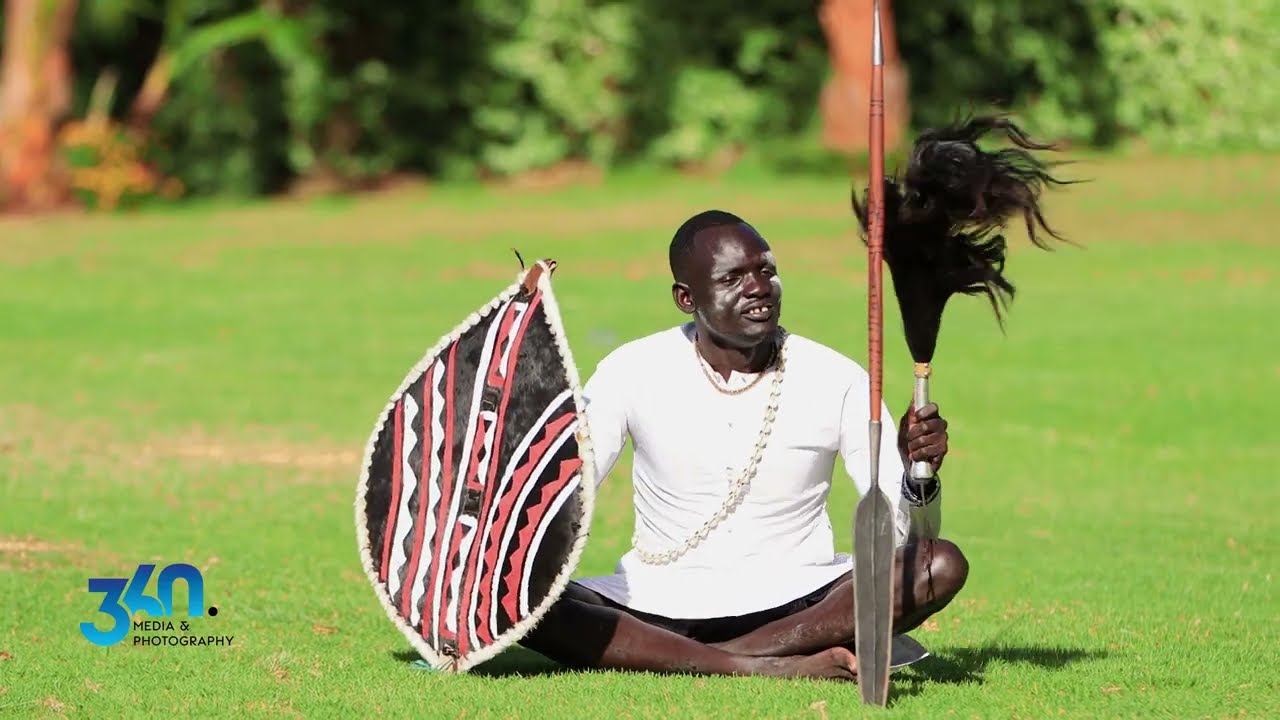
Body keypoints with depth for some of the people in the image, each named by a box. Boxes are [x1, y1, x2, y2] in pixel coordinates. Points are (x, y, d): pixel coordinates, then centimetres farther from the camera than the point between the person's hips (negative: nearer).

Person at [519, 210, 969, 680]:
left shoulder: (835, 380, -2)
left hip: (795, 603, 0)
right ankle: (767, 667, -34)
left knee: (942, 566, -25)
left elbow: (904, 534, -3)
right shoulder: (634, 372, -1)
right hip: (660, 606, 0)